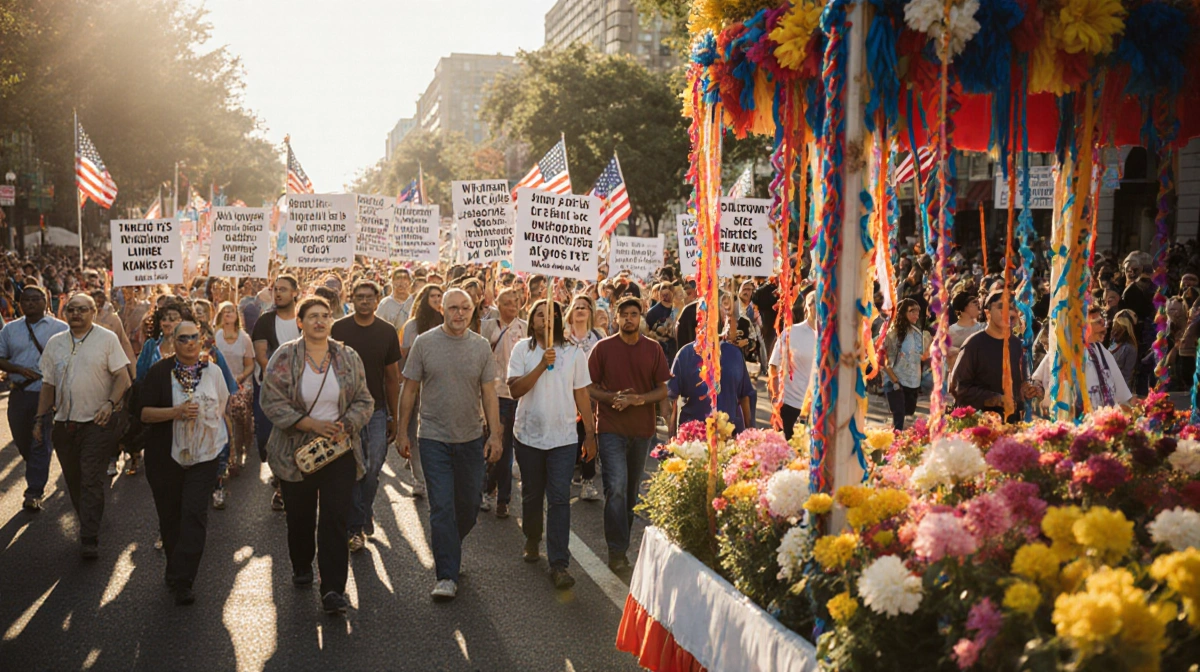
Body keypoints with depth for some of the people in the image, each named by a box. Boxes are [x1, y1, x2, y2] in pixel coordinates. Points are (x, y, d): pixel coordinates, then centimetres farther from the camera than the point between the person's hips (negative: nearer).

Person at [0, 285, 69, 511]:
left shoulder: (60, 328, 1)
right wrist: (19, 369, -9)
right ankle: (37, 477, 38)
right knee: (22, 442, 14)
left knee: (41, 444, -7)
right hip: (19, 394, 4)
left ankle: (34, 493, -4)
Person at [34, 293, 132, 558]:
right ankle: (88, 526, 26)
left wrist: (110, 403, -21)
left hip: (97, 422, -5)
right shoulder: (55, 343, 11)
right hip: (64, 423, 5)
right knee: (74, 482, 11)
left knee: (91, 481, -9)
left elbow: (122, 376, -6)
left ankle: (89, 540, -8)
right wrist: (39, 419, 9)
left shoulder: (107, 339, -2)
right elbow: (48, 384, 14)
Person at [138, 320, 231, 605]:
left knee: (194, 514, -10)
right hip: (166, 456, 0)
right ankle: (175, 567, 30)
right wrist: (177, 412, -20)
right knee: (170, 517, 9)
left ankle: (182, 581, -8)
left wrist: (224, 439, 19)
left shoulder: (212, 371, 4)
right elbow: (144, 413, -8)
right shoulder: (160, 371, -3)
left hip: (204, 455, 0)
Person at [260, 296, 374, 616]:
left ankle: (333, 589, -4)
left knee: (336, 518, -7)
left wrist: (345, 426, -14)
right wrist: (312, 424, -18)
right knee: (299, 516, 13)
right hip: (296, 452, 0)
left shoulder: (348, 358, 3)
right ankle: (301, 566, 40)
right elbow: (273, 403, -11)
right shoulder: (284, 357, -5)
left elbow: (364, 401, 5)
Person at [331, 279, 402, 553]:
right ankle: (356, 527, 12)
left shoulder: (387, 332, 4)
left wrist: (394, 417, 9)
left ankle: (365, 513, 25)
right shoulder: (338, 329, 0)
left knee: (373, 470, 1)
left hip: (377, 410, 1)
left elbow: (392, 377, 9)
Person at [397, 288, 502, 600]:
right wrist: (402, 432, 0)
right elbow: (409, 390, 2)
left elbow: (489, 394, 5)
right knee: (442, 507, -6)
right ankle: (447, 576, -2)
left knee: (469, 504, 12)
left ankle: (447, 549, 38)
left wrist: (495, 435, -1)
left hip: (471, 438, 3)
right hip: (434, 437, -3)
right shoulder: (424, 343, -3)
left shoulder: (481, 346, 2)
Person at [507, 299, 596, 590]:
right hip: (529, 434, 1)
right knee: (531, 495, 15)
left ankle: (559, 563, -6)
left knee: (559, 499, -7)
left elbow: (582, 394, 6)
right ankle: (532, 540, 39)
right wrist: (542, 365, -22)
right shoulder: (523, 349, 0)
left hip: (563, 437, -1)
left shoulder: (574, 352, 2)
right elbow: (515, 389, -11)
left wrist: (590, 433, 5)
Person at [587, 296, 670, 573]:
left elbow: (663, 390, 5)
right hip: (612, 428, -3)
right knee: (616, 487, -13)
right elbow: (590, 388, 0)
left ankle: (622, 536, 30)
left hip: (642, 428, 3)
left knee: (632, 487, 13)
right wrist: (614, 397, -17)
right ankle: (617, 549, -8)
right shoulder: (603, 348, -1)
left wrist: (638, 399, -14)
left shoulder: (653, 349, 4)